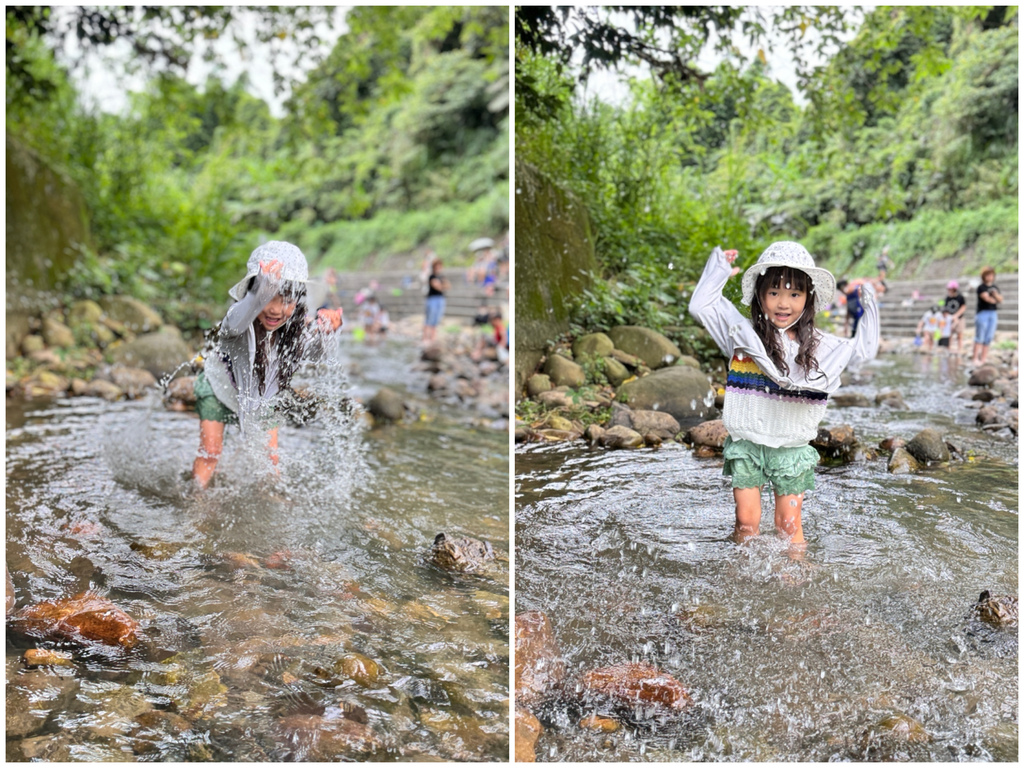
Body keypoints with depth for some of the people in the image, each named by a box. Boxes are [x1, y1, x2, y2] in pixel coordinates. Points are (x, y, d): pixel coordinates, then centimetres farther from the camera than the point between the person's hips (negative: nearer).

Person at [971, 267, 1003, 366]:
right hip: (982, 313, -6)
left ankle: (982, 360, 5)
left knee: (988, 338, 3)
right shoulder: (981, 287, -3)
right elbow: (987, 298, -13)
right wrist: (996, 301, 3)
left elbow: (1000, 300, 8)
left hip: (993, 314, 6)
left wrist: (996, 295, -13)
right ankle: (975, 359, -6)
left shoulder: (995, 288, 15)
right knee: (980, 338, -8)